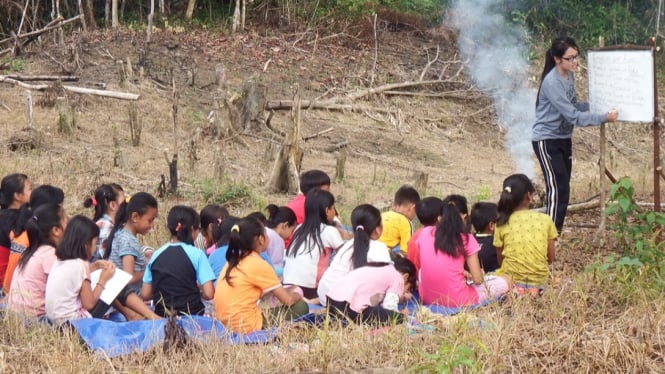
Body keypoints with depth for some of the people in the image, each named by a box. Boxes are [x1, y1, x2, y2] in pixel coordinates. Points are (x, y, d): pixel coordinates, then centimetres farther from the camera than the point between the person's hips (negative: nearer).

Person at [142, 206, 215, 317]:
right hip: (190, 317, -4)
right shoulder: (196, 254, -6)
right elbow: (209, 294, -12)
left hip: (162, 317, 4)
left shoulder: (157, 255, 4)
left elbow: (145, 294, 6)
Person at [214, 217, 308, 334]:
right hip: (247, 327, -9)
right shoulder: (258, 264, -12)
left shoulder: (233, 262, 11)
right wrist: (298, 296, 15)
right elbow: (288, 300, -7)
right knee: (301, 307, 1)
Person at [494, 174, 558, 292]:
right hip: (539, 282, 1)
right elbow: (551, 258, 5)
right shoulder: (545, 220, -2)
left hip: (511, 281, -1)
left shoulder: (502, 223, -4)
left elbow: (500, 260, 3)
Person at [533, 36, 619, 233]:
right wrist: (604, 117, -24)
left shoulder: (570, 76, 3)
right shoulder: (552, 83, -25)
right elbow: (573, 116, -26)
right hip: (547, 141, -8)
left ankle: (557, 233, 15)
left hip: (564, 139, 8)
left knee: (563, 189, 9)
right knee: (557, 188, -15)